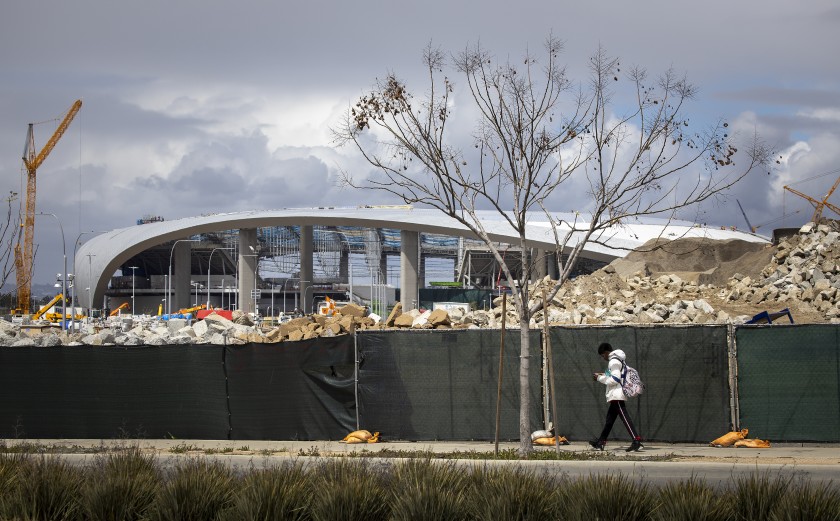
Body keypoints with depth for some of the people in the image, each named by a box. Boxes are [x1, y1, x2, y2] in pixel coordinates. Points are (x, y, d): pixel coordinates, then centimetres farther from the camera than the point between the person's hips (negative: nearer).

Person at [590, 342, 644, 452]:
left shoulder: (614, 361, -13)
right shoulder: (618, 360, 18)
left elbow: (615, 380, -19)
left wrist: (600, 378, -9)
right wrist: (604, 375, 16)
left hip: (616, 395, -11)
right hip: (616, 396, 11)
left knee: (624, 418, -16)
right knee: (609, 419, 16)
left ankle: (637, 441, -24)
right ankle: (600, 442, 24)